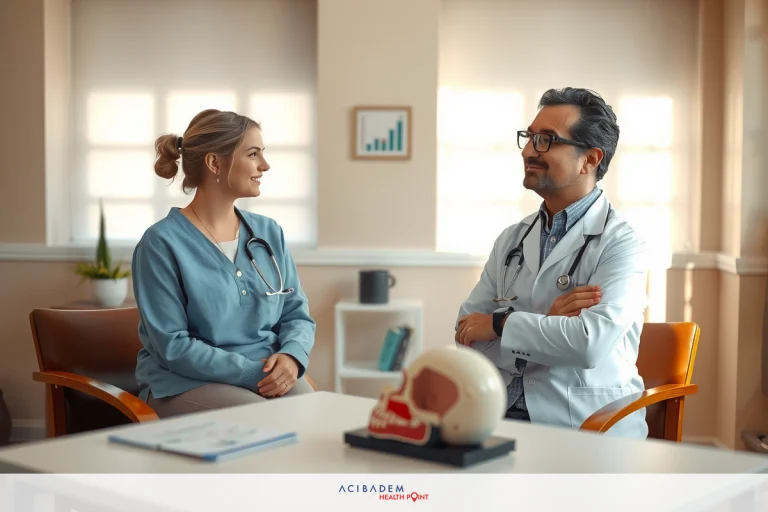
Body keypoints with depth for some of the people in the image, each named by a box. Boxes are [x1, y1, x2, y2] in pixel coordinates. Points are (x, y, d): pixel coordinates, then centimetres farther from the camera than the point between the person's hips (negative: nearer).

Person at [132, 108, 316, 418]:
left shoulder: (269, 232, 9)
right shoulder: (162, 242, -8)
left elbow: (297, 314, 10)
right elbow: (173, 346, -12)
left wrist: (291, 357, -12)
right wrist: (252, 373, -19)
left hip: (272, 375, 6)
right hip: (188, 382, -5)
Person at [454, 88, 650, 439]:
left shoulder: (621, 245, -7)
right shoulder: (512, 239, 12)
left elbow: (591, 342, -22)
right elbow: (467, 333, 5)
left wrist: (500, 324, -10)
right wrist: (545, 321, -12)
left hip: (585, 426, -5)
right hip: (503, 414, 5)